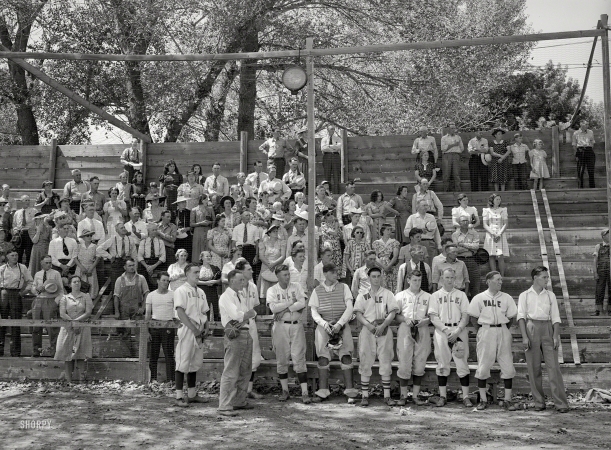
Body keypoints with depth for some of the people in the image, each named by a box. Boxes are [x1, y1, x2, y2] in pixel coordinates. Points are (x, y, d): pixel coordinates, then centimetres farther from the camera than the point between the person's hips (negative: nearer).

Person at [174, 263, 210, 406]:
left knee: (195, 363, 12)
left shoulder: (200, 292, 15)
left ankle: (192, 395, 20)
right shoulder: (181, 291, -7)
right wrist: (194, 329, -19)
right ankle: (179, 397, -1)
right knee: (183, 363, -5)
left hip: (199, 331, 7)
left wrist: (206, 327, 2)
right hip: (187, 330, -7)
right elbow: (180, 312, -15)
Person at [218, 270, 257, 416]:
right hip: (235, 336, -9)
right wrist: (247, 313, 0)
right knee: (231, 372, -9)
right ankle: (224, 406, -7)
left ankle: (239, 401, 24)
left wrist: (242, 317, -9)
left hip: (246, 334, 9)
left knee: (245, 371, 14)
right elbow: (236, 315, -18)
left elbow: (253, 313, 10)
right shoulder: (226, 297, -6)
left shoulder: (242, 297, 21)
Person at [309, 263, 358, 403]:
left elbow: (349, 308, -1)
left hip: (342, 326, -1)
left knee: (346, 357, -7)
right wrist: (324, 323, -13)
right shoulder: (317, 290, 7)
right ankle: (322, 392, 4)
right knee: (323, 357, -2)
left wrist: (339, 324, -14)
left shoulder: (343, 288, 6)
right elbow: (314, 312, 4)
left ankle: (350, 392, -5)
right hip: (324, 327, 1)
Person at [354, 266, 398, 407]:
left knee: (386, 362, 1)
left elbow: (392, 313, 2)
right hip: (367, 330, 0)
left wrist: (383, 325, -13)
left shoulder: (387, 294, 9)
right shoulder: (362, 295, 9)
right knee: (365, 362, -2)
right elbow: (358, 313, 3)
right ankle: (365, 395, 4)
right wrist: (368, 325, -14)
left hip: (384, 330, 0)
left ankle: (387, 395, 7)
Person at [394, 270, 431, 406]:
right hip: (405, 331, -2)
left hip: (422, 332, 2)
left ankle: (415, 395, 10)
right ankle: (403, 395, 5)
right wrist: (406, 320, -11)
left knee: (420, 365, 1)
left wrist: (424, 321, -8)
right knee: (404, 364, -5)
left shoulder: (428, 297, 13)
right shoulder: (401, 296, 9)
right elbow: (395, 315, 6)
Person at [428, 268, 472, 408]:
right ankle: (442, 396, 9)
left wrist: (457, 331, -12)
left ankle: (466, 396, 0)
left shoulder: (461, 295, 10)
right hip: (441, 331, 0)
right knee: (442, 364, 3)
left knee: (462, 364, -3)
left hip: (459, 331, 0)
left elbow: (466, 316, 2)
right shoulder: (435, 295, 9)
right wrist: (445, 330, -13)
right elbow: (433, 317, 1)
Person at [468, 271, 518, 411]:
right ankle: (483, 400, 11)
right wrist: (480, 333, 0)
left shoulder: (506, 298, 6)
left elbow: (510, 317, 10)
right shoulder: (479, 298, 1)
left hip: (503, 332, 2)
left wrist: (504, 331, 3)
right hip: (485, 331, -2)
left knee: (508, 367, -1)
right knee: (483, 367, 1)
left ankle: (507, 400, 8)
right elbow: (473, 318, 4)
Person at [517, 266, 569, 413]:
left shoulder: (550, 295, 12)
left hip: (547, 329, 1)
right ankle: (539, 402, 10)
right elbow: (521, 316, 1)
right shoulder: (525, 295, 7)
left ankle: (560, 402, -4)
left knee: (553, 366, -5)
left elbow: (555, 317, 8)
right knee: (534, 367, 1)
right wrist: (524, 336, -9)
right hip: (531, 328, -1)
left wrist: (556, 336, -4)